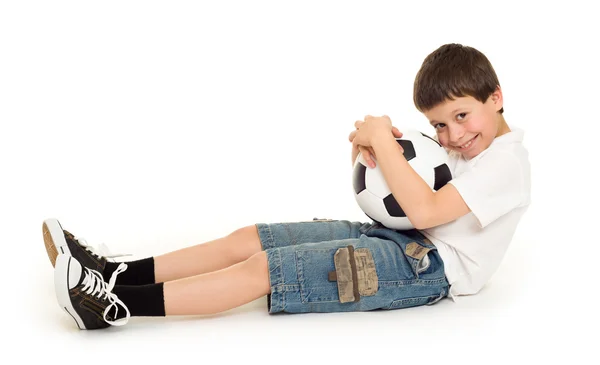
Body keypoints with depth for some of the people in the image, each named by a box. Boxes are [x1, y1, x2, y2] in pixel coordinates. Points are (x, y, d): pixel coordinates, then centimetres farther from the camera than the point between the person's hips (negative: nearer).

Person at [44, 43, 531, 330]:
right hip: (398, 237, 9)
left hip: (432, 267, -9)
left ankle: (119, 304, -24)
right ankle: (120, 274, -3)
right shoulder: (463, 144, 15)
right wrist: (370, 147, -3)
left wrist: (381, 138, -20)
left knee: (262, 269, -22)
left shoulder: (506, 162, -14)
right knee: (247, 239, -3)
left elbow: (425, 211, -28)